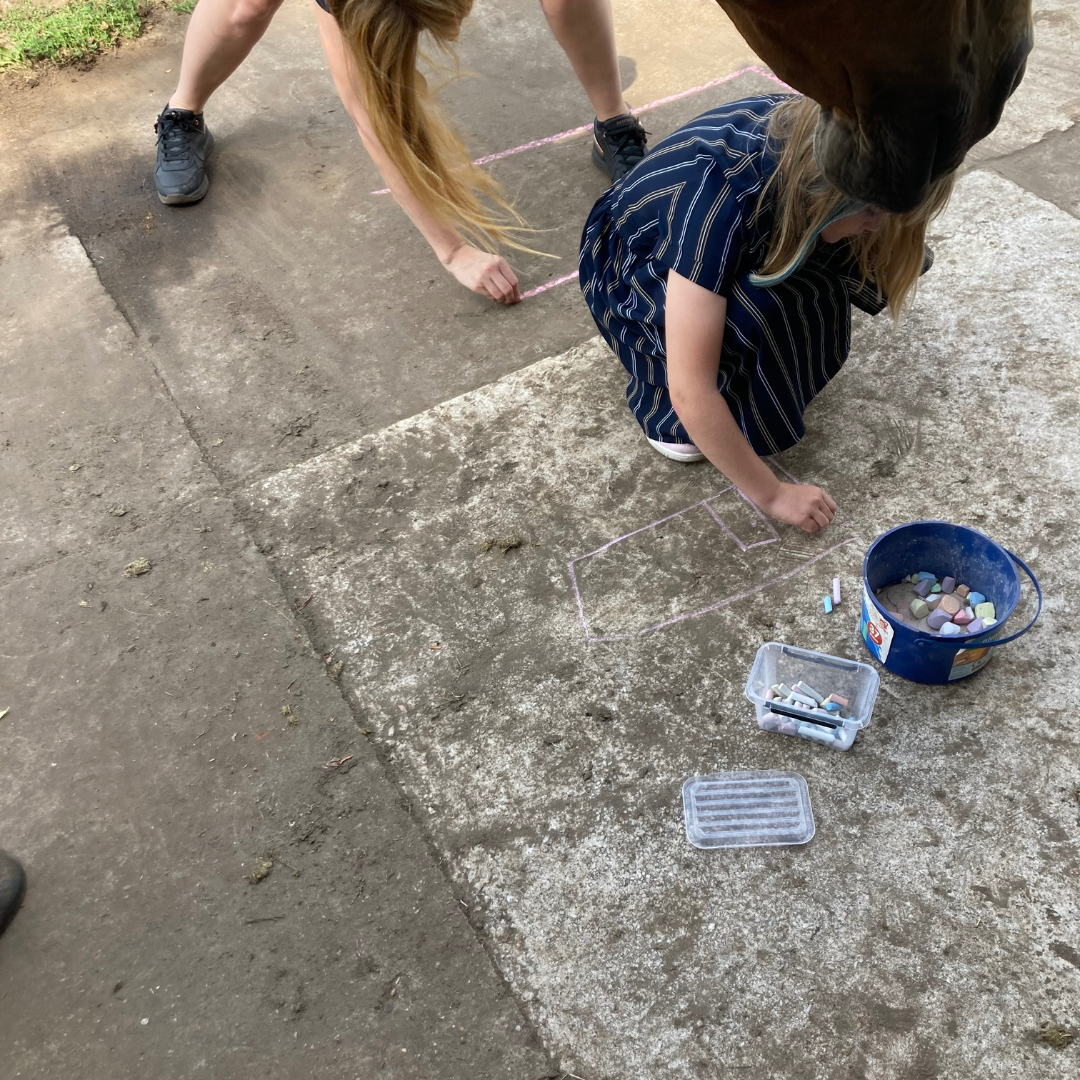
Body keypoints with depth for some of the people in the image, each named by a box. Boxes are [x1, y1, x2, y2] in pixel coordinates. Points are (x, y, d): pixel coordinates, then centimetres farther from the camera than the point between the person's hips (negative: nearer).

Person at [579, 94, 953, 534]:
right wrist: (772, 496, -31)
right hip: (631, 275, -6)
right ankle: (662, 400, -10)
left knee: (900, 258, -15)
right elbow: (692, 394, -40)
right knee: (752, 312, -38)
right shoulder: (719, 197, -41)